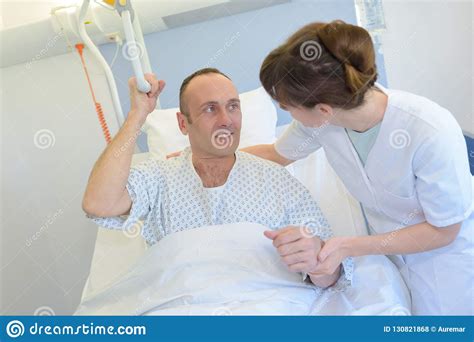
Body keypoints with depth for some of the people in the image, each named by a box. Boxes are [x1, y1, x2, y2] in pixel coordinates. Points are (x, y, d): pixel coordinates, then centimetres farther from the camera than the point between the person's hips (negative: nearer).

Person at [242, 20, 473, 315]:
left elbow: (443, 231, -22)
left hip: (446, 251, -4)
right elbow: (277, 154, 2)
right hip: (389, 247, 4)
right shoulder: (319, 121, -21)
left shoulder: (432, 133, -36)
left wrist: (349, 247, -32)